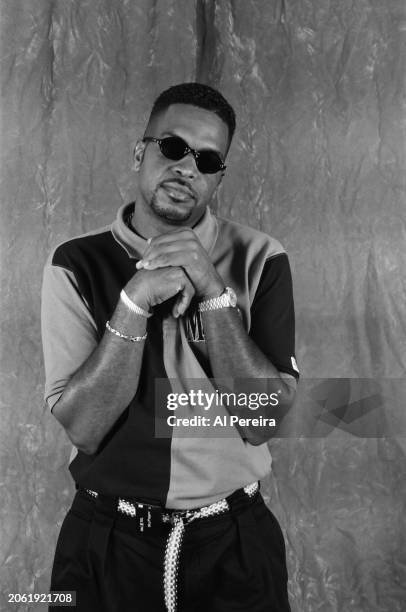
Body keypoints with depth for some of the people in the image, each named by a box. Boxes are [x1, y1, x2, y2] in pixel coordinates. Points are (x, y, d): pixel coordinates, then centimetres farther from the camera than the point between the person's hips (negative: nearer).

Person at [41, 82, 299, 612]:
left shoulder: (258, 260, -7)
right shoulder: (77, 264, -7)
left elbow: (262, 421, -14)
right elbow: (82, 426, -14)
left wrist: (214, 291, -23)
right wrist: (134, 303, -24)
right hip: (107, 543, 0)